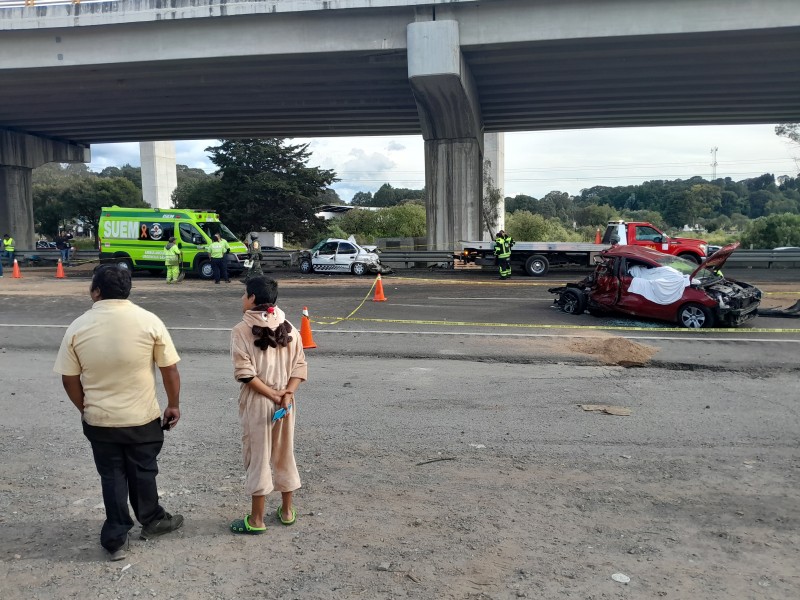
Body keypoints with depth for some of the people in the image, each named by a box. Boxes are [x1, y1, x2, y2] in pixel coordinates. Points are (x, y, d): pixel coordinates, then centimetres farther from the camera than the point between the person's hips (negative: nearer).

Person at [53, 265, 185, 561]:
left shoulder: (78, 327, -9)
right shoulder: (149, 321, -13)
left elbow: (69, 379, -1)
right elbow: (170, 369, -8)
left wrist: (85, 409, 15)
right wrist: (174, 405, 5)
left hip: (99, 419, 1)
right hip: (142, 417, -1)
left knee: (112, 477, 15)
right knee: (142, 472, 18)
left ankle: (116, 539, 22)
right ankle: (151, 521, 37)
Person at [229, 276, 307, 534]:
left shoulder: (241, 330, -10)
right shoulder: (288, 327, 2)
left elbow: (244, 373, -17)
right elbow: (300, 366, -3)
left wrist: (273, 395, -13)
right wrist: (286, 394, -10)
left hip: (256, 404, -4)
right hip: (286, 402, 4)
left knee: (258, 458, 7)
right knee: (284, 455, 17)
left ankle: (257, 520, 18)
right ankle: (287, 510, 30)